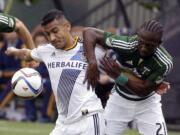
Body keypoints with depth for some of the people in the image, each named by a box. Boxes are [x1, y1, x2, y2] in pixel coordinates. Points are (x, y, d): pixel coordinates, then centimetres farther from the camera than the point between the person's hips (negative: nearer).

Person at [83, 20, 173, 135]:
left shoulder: (165, 63, -29)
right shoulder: (126, 45, -29)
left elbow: (144, 90, -26)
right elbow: (89, 32, -27)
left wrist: (119, 75, -39)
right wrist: (92, 62, -42)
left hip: (147, 103, -1)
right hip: (119, 100, 1)